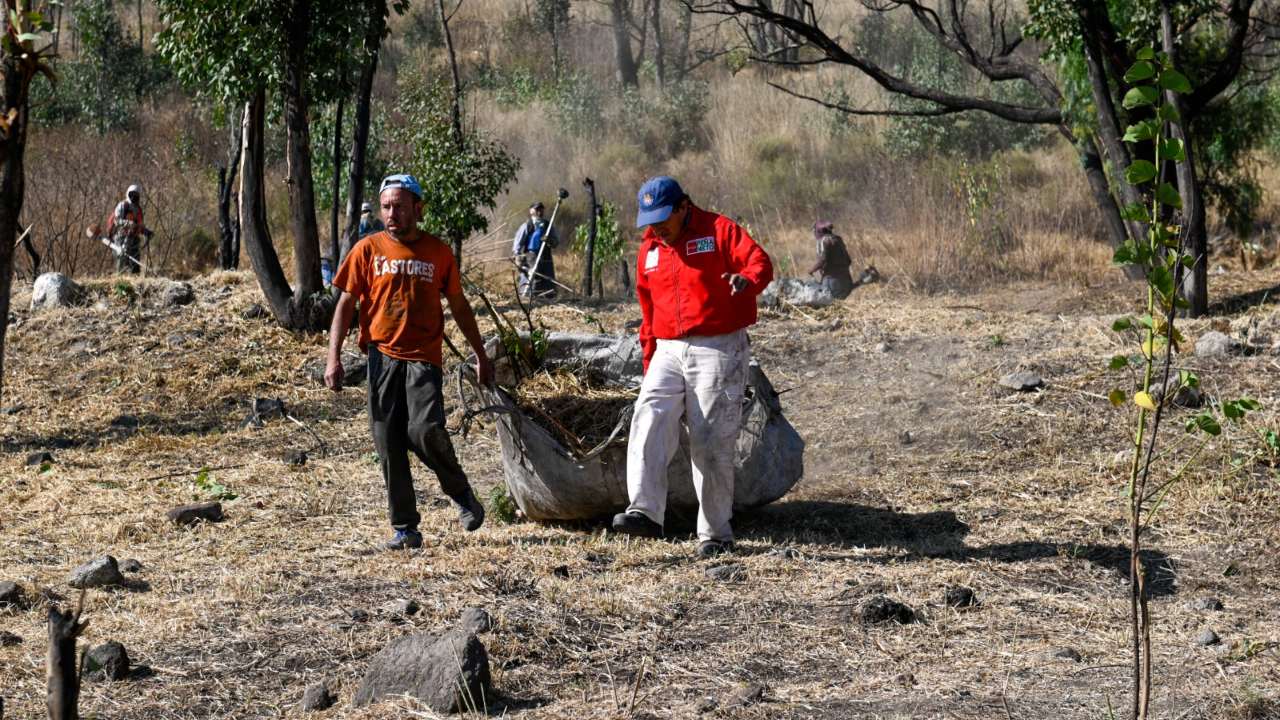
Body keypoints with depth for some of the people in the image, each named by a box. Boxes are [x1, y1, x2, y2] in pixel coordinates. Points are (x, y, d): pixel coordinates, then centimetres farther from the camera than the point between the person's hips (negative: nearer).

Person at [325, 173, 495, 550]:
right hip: (382, 357, 2)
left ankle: (462, 495, 5)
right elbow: (346, 304, 6)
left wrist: (480, 354, 17)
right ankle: (405, 529, 9)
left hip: (423, 359, -1)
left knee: (425, 431, -20)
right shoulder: (368, 250, 4)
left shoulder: (438, 252, 6)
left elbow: (459, 306, 16)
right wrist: (334, 357, -3)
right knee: (389, 445, 1)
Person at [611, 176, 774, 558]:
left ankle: (715, 533, 5)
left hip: (718, 351, -5)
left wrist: (747, 279, -39)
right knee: (648, 421, -19)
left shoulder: (719, 231, -3)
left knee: (711, 443, -4)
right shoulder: (649, 250, 16)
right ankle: (645, 511, -28)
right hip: (669, 352, 5)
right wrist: (650, 360, 22)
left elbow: (761, 262, -16)